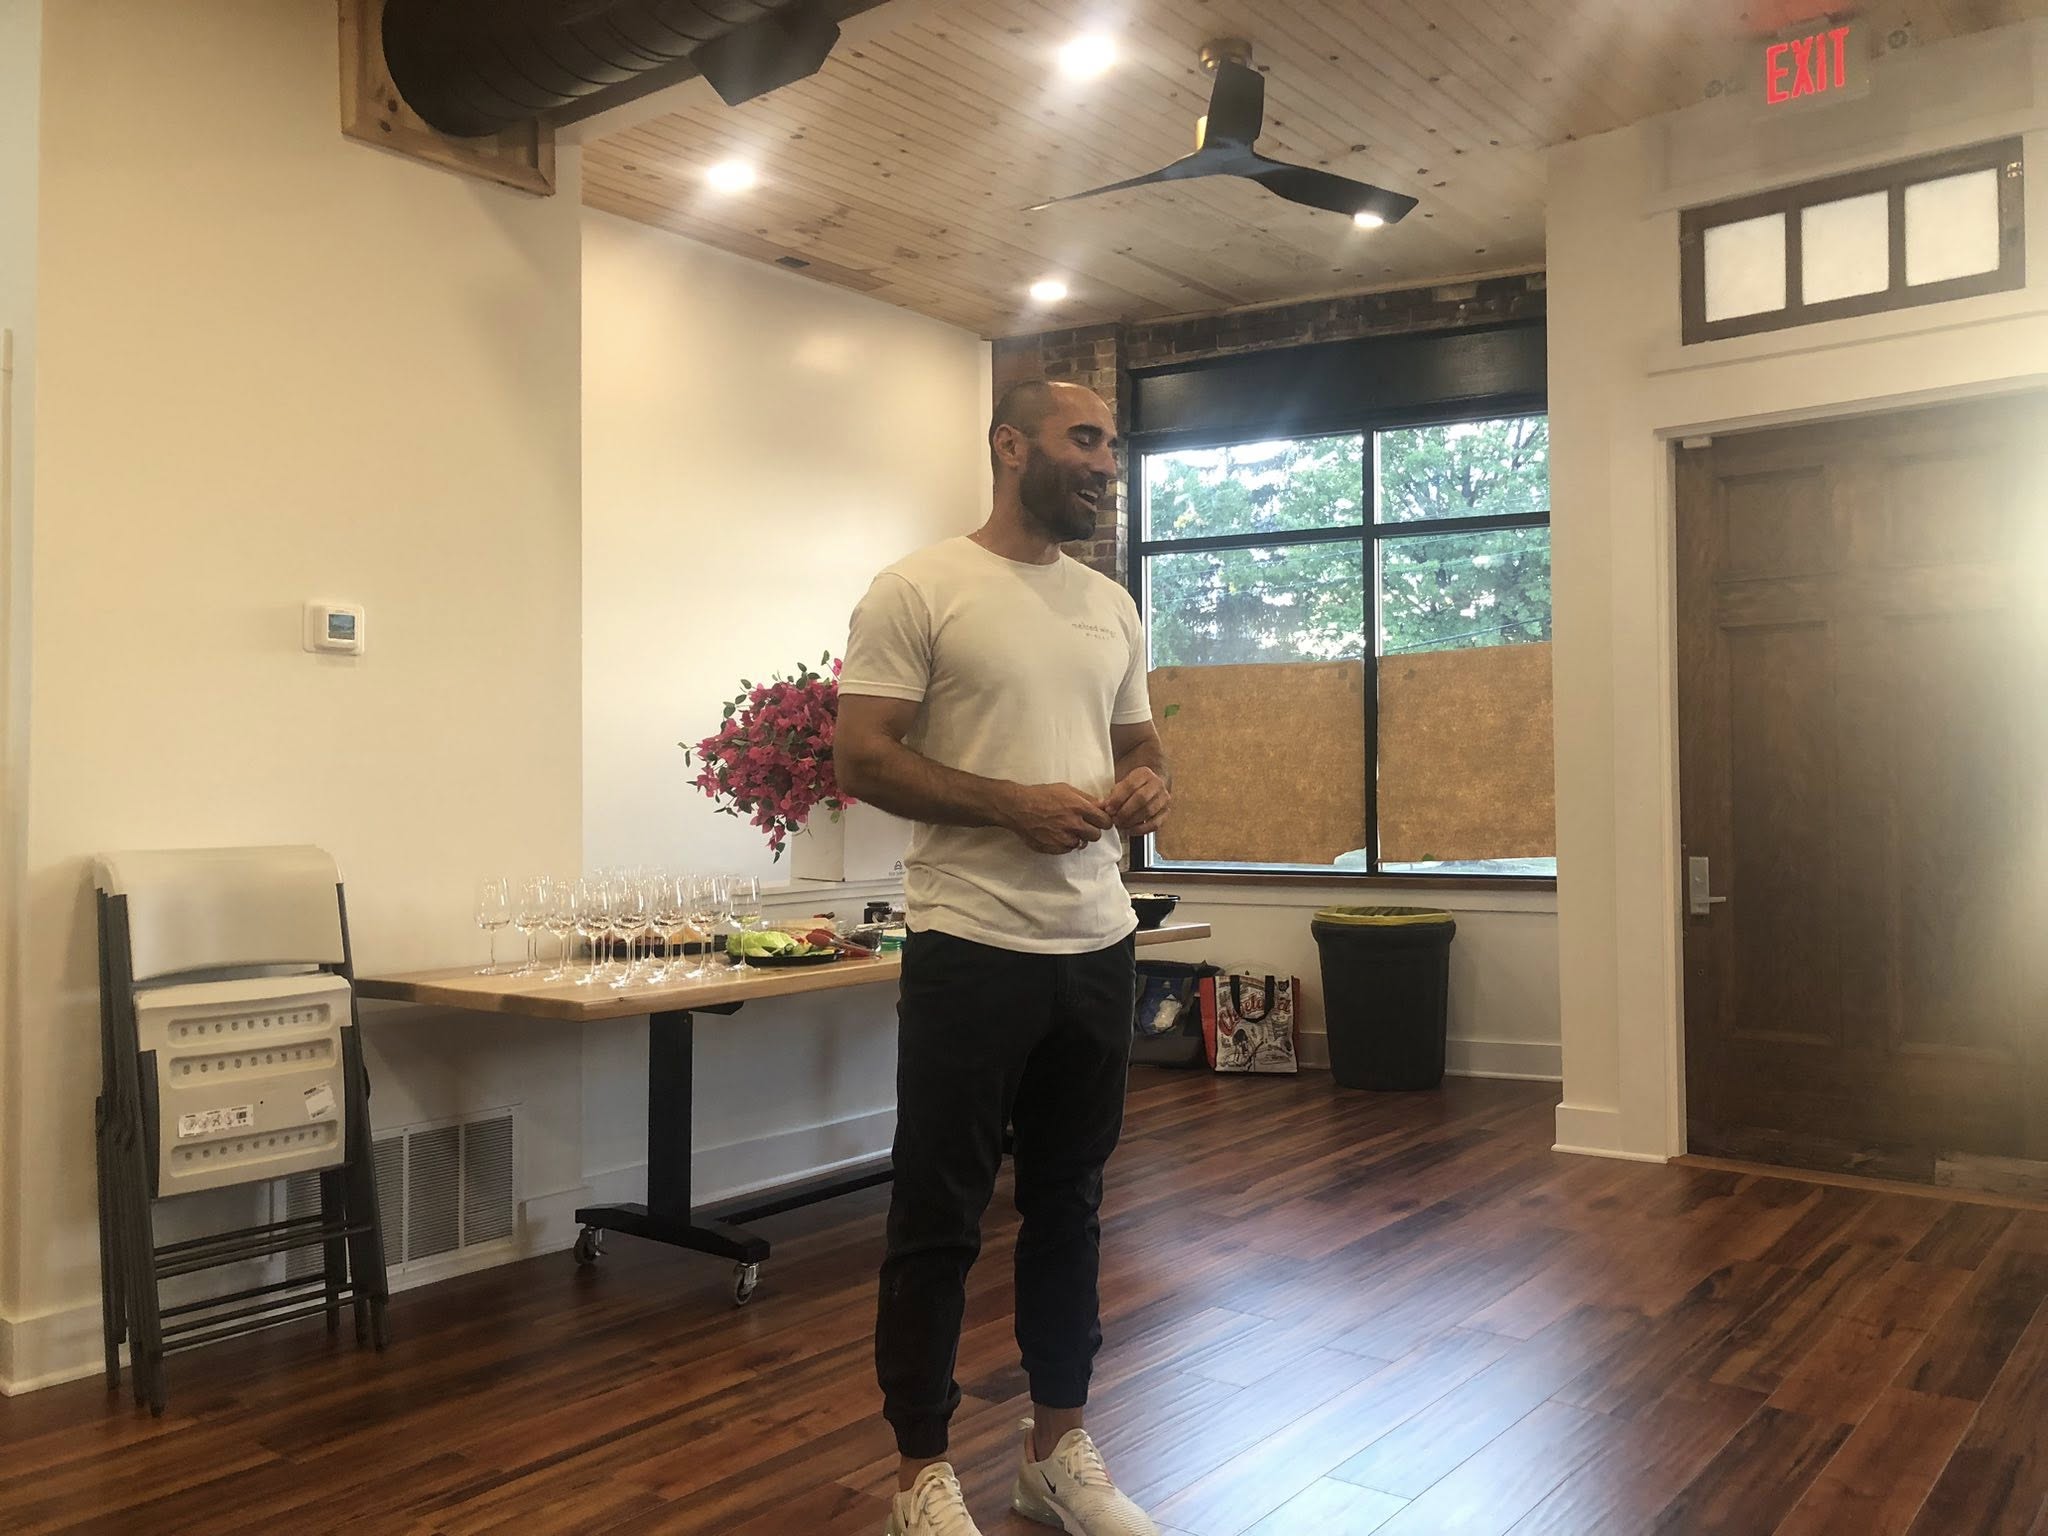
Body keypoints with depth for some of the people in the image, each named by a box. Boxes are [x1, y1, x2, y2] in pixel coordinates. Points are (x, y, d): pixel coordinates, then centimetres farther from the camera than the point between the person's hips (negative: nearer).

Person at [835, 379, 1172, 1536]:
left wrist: (1148, 786, -4)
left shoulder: (1114, 607, 13)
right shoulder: (920, 590, -7)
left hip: (1100, 947, 7)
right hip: (973, 947, -6)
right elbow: (861, 757, -12)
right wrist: (1013, 804, -21)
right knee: (940, 1218, 4)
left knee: (1070, 1205, 16)